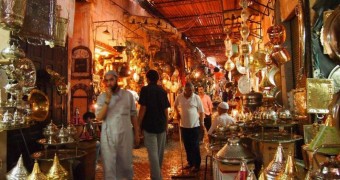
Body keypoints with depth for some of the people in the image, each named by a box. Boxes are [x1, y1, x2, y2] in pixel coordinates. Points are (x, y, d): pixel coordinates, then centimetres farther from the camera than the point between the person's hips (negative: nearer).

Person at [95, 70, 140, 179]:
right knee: (109, 166, 6)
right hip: (108, 136, 0)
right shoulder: (102, 97, 0)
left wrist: (137, 134, 5)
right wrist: (108, 99, -16)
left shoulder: (128, 95, 1)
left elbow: (133, 115, 6)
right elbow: (99, 117, -10)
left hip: (125, 135, 1)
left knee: (126, 165, 13)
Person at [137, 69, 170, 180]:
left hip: (149, 125, -5)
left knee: (153, 152, -2)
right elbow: (166, 110, 7)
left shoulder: (145, 89, -7)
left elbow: (143, 108, -13)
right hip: (161, 125, 5)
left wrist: (138, 125, -6)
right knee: (159, 152, 17)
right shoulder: (162, 91, 7)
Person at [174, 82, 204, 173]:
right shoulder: (179, 97, -2)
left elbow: (201, 112, -3)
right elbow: (175, 106, 18)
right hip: (184, 125, 3)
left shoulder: (196, 98, -8)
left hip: (195, 126, -3)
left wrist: (201, 123, -6)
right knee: (187, 146, 14)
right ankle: (190, 162, 30)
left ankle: (197, 165, 15)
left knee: (195, 146, 4)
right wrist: (177, 113, 4)